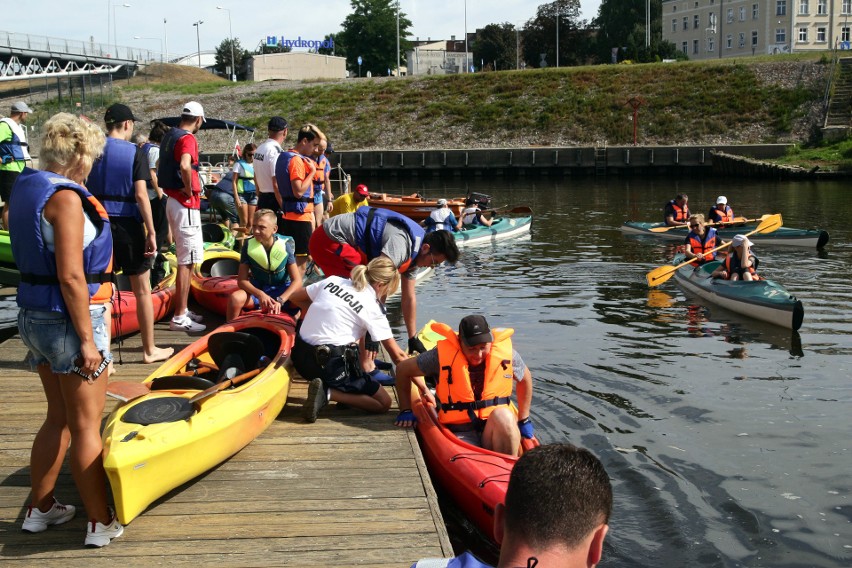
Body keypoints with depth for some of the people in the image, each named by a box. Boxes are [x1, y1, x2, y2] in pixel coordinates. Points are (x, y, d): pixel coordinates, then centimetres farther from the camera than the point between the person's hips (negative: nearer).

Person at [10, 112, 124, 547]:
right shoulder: (65, 197, -20)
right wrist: (87, 340, -20)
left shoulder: (25, 186, 7)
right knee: (86, 427, 4)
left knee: (58, 418, 22)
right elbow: (71, 276, -24)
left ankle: (40, 508, 34)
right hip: (68, 319, -9)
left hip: (33, 315, 9)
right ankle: (101, 523, 17)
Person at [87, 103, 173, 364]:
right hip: (127, 225, -3)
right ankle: (149, 349, 19)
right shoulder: (135, 152, -7)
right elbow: (141, 195, -14)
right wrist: (151, 232, -12)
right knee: (142, 290, 10)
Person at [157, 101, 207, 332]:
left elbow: (162, 166, 26)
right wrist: (189, 190, -20)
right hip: (186, 204, -10)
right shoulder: (188, 139, -16)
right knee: (187, 261, -6)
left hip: (173, 200, 10)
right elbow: (185, 166, -35)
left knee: (184, 259, 19)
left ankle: (182, 309, 28)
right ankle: (179, 318, -4)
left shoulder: (169, 136, 12)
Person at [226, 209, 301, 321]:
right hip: (257, 289, 1)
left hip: (282, 290, -1)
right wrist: (260, 295, -30)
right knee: (235, 298, -31)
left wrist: (280, 300, -32)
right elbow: (242, 280, -11)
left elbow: (297, 280, -16)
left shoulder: (285, 246, -14)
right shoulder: (249, 245, -10)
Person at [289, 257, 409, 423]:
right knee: (384, 403, 5)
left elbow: (294, 297, 18)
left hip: (299, 357, 7)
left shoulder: (333, 281, 7)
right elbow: (397, 355, -3)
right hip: (329, 365, -7)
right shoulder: (373, 308, -6)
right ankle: (328, 393, -12)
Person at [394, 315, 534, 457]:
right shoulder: (443, 355, -6)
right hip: (460, 433, -2)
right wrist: (405, 411, 7)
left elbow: (525, 379, 21)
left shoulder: (506, 353, 0)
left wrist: (524, 420, 21)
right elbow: (403, 369, 9)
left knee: (503, 416, -35)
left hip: (499, 428, 2)